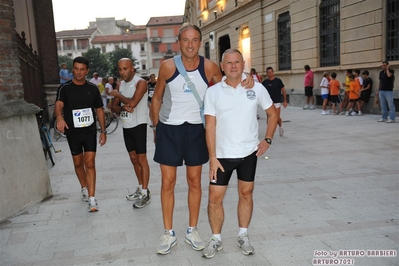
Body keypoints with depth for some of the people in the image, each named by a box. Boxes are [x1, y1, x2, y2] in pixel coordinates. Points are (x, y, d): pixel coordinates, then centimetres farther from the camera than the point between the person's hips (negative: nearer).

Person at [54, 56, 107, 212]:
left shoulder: (93, 89, 2)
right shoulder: (65, 88, -5)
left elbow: (99, 110, 8)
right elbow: (58, 105, -23)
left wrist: (103, 131, 4)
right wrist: (60, 118, -46)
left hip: (90, 131, 0)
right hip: (72, 132, 0)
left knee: (90, 163, -7)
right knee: (78, 163, 14)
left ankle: (92, 199, -8)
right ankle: (84, 188, 37)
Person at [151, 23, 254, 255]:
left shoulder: (210, 68, -7)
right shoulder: (168, 66, -9)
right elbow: (157, 98, 2)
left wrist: (245, 80, -10)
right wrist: (156, 127, 2)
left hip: (196, 129, 1)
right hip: (169, 129, -1)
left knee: (195, 181, 9)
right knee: (168, 182, 4)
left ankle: (193, 231, 25)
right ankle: (169, 233, 18)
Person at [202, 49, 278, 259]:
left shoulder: (256, 88, -2)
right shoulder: (213, 92, -5)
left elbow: (273, 114, 9)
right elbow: (210, 126, -7)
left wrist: (267, 139, -2)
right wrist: (212, 157, -11)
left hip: (249, 152, 1)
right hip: (222, 154, -1)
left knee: (246, 193, 11)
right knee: (215, 197, 0)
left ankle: (243, 236, 29)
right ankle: (216, 239, 20)